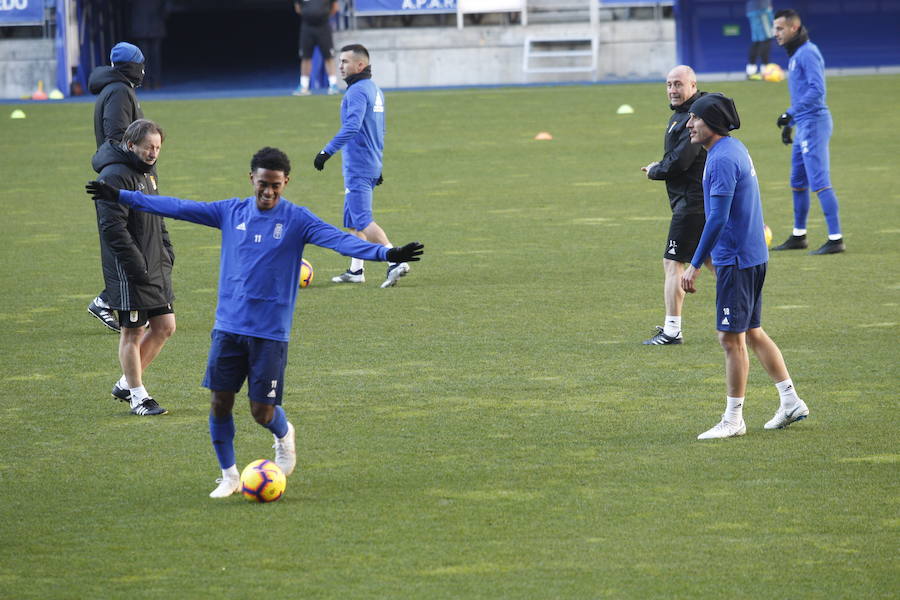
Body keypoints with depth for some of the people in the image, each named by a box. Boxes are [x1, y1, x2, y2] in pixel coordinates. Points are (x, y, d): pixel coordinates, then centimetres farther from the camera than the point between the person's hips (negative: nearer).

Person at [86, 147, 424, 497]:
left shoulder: (297, 220, -4)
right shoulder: (231, 213, 4)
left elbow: (341, 240, -16)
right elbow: (178, 208, 7)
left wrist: (387, 254, -31)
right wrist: (119, 197, 6)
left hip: (271, 333, -3)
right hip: (229, 327, 3)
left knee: (262, 411, -4)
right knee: (220, 401, -1)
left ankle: (284, 436, 31)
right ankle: (229, 475, 16)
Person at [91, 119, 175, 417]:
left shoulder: (147, 171, 14)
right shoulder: (115, 176, -16)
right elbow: (113, 227, -21)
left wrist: (167, 252, 13)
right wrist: (137, 266, -22)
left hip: (157, 267, 9)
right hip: (129, 271, -9)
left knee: (165, 326, 11)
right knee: (132, 332, 0)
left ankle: (126, 383, 23)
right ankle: (138, 396, 10)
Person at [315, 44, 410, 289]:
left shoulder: (357, 91, -15)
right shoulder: (375, 90, 16)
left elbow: (352, 126, -29)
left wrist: (327, 151, -30)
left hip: (358, 167, -10)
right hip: (371, 165, 10)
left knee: (363, 221, -12)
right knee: (352, 220, 16)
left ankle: (396, 262, -21)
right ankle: (356, 271, 19)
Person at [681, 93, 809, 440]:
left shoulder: (722, 159, -19)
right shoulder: (735, 150, 12)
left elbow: (717, 218, -25)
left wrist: (695, 265, -23)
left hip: (736, 261, -10)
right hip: (753, 254, 10)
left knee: (731, 339, -3)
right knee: (753, 334, 17)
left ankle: (733, 420, 2)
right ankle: (791, 402, 21)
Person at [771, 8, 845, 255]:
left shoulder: (808, 53, -14)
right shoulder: (795, 55, 19)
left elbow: (817, 90, -24)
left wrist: (790, 113, -27)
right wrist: (789, 123, 26)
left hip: (814, 123, -11)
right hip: (803, 125, 11)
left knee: (819, 181, -12)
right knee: (798, 182, 16)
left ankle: (836, 239, -14)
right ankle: (798, 236, 26)